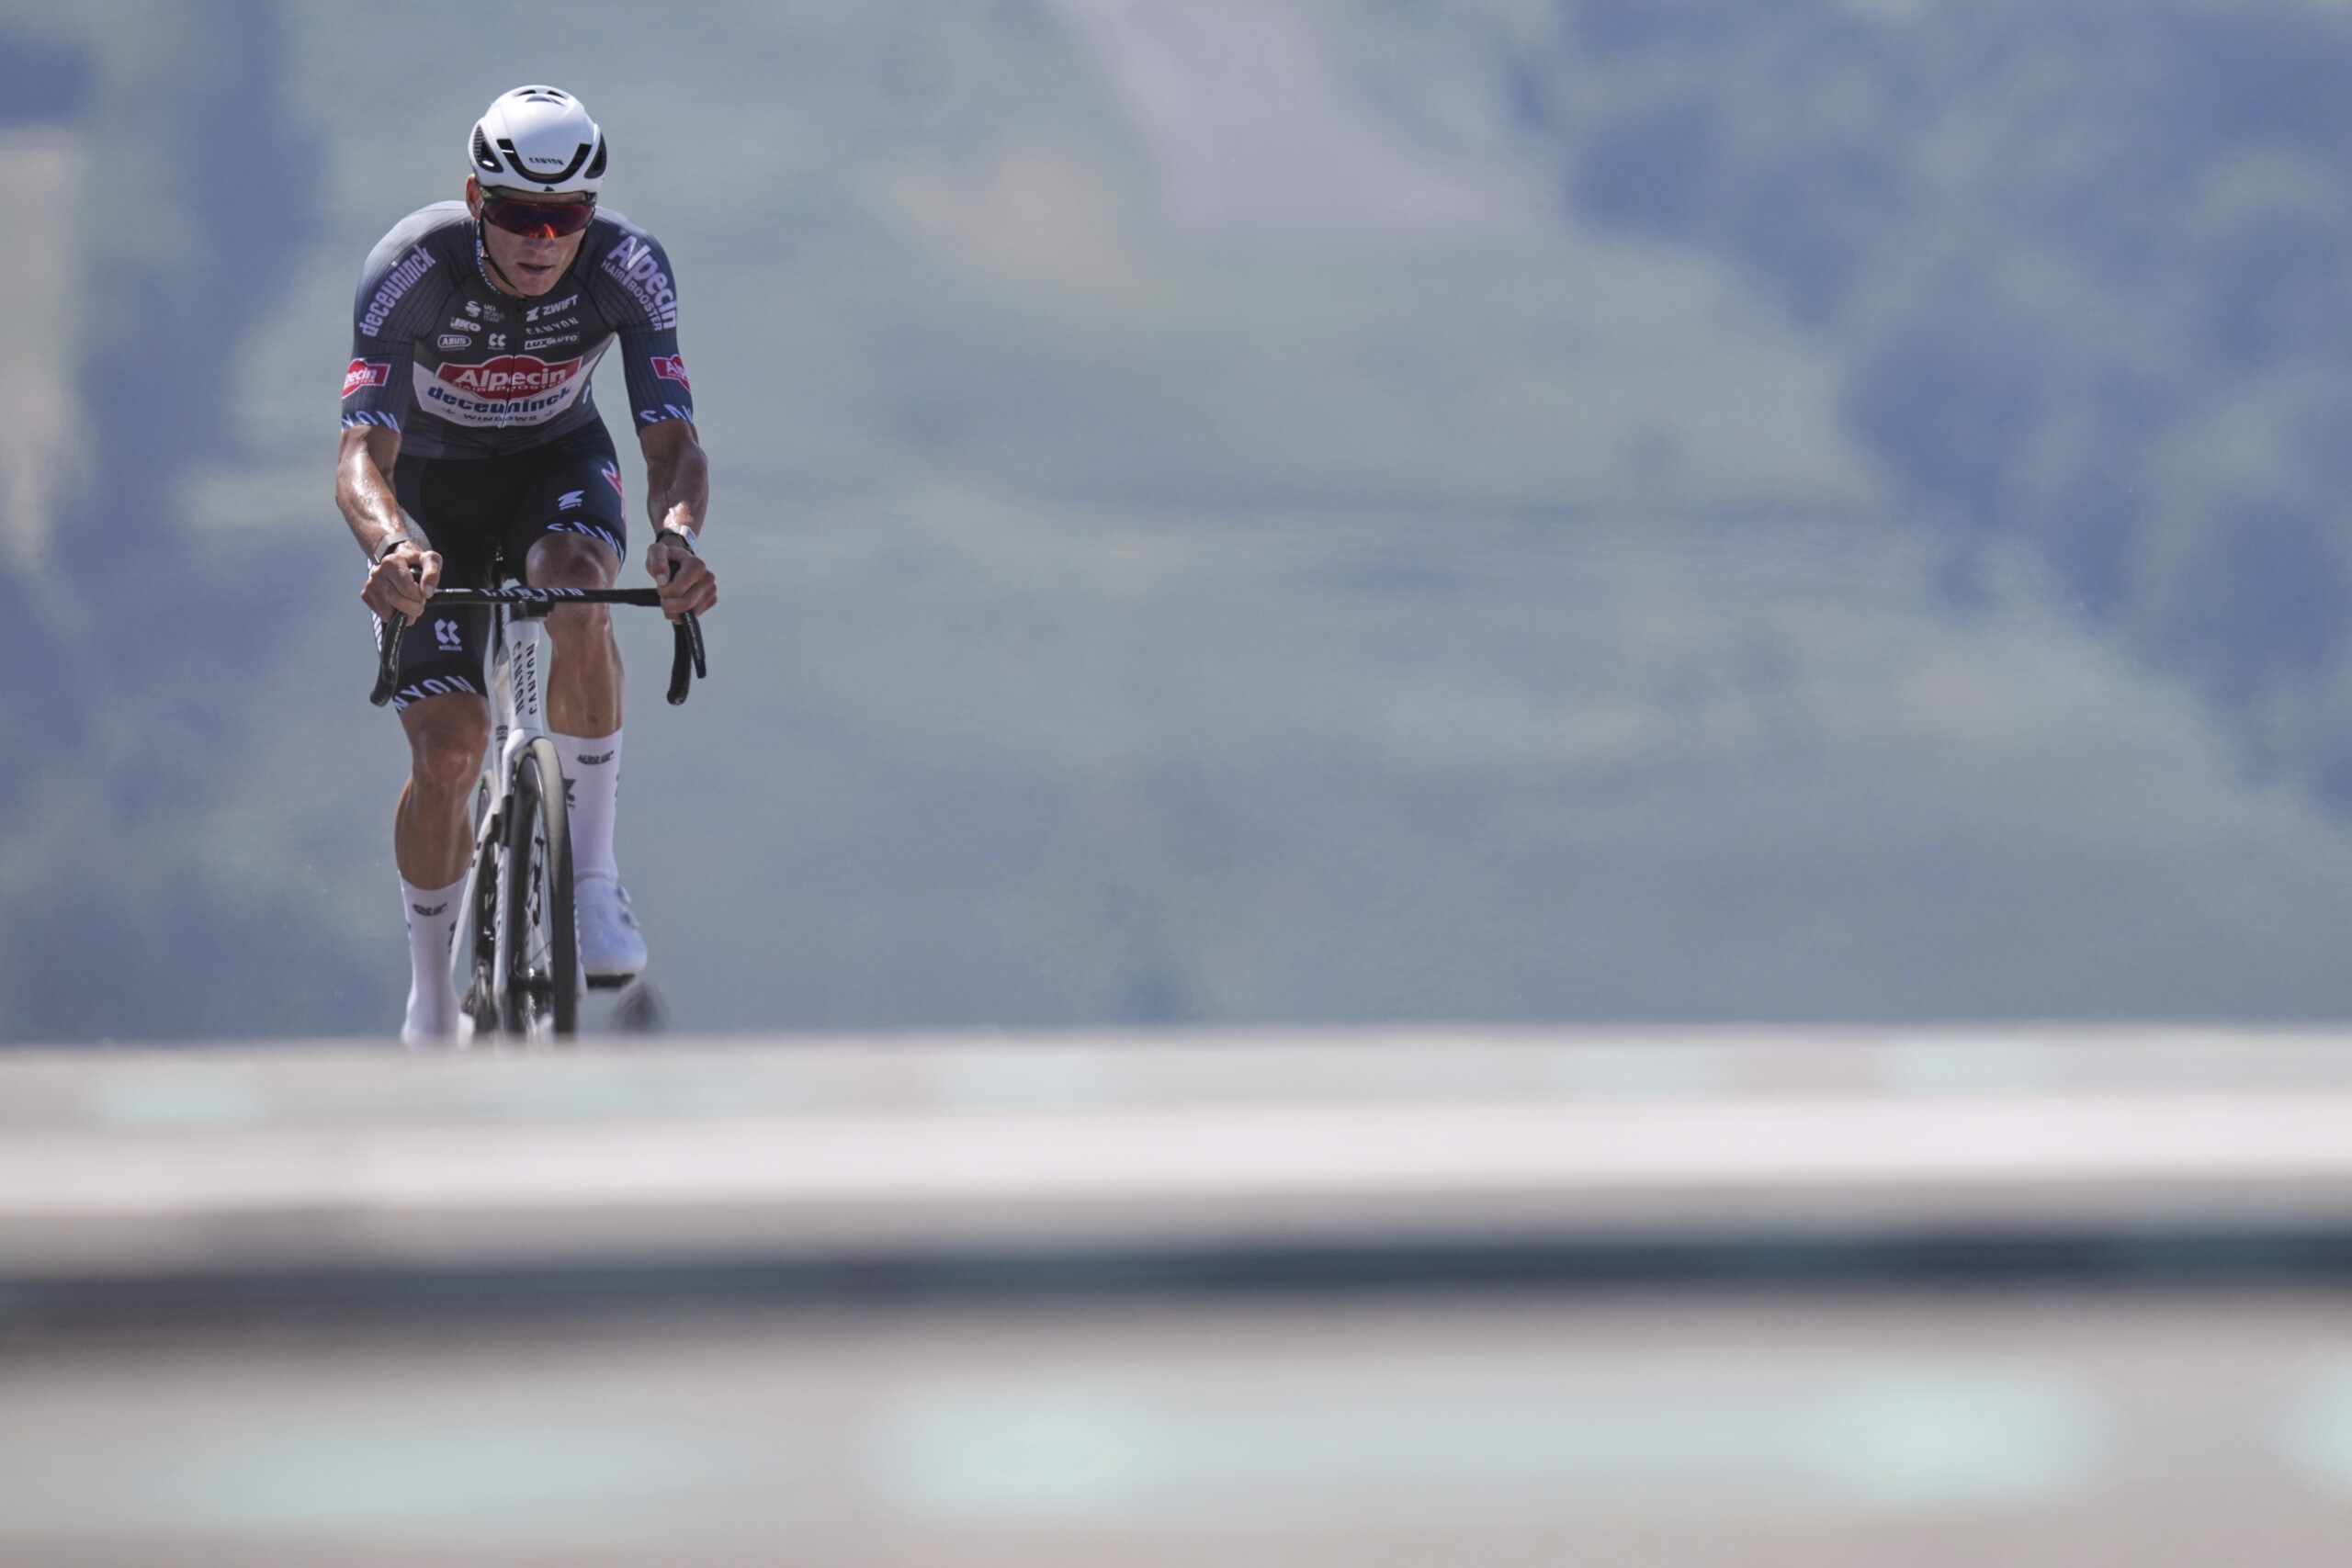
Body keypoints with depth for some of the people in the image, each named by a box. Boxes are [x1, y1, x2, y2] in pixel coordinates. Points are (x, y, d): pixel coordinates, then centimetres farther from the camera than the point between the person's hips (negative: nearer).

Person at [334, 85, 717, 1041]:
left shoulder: (628, 268, -27)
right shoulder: (414, 265, -32)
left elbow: (672, 440, -30)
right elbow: (362, 454, -38)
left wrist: (677, 536, -54)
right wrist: (390, 547, -60)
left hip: (558, 461, 1)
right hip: (435, 481, -1)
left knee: (578, 594, -35)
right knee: (447, 746, -14)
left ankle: (595, 879, -22)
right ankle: (431, 999, 8)